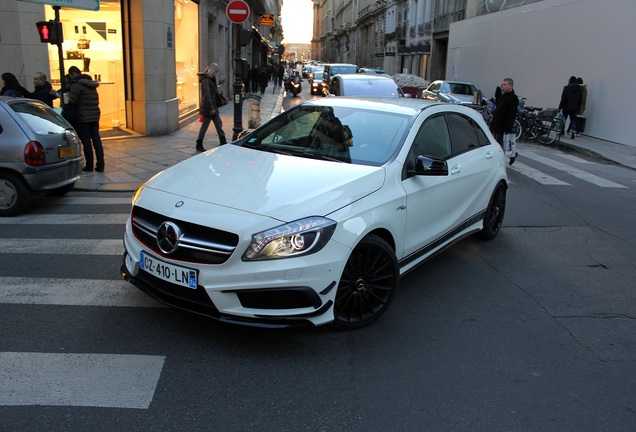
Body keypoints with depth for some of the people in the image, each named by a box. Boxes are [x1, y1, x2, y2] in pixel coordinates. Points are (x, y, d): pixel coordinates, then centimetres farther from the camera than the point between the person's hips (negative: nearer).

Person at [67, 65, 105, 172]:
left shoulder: (76, 85, -11)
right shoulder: (92, 85, 15)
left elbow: (72, 102, -14)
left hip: (83, 118, -7)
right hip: (95, 116, 7)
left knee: (86, 142, 0)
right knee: (96, 140, 5)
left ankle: (89, 166, 6)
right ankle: (100, 166, 4)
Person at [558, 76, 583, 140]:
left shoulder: (566, 88, -8)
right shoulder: (580, 89, 5)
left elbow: (563, 99, -10)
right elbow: (580, 100, 7)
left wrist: (560, 107, -5)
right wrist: (578, 109, 12)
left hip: (566, 108, -3)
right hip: (574, 109, 3)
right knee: (573, 120, 5)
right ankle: (573, 131, -11)